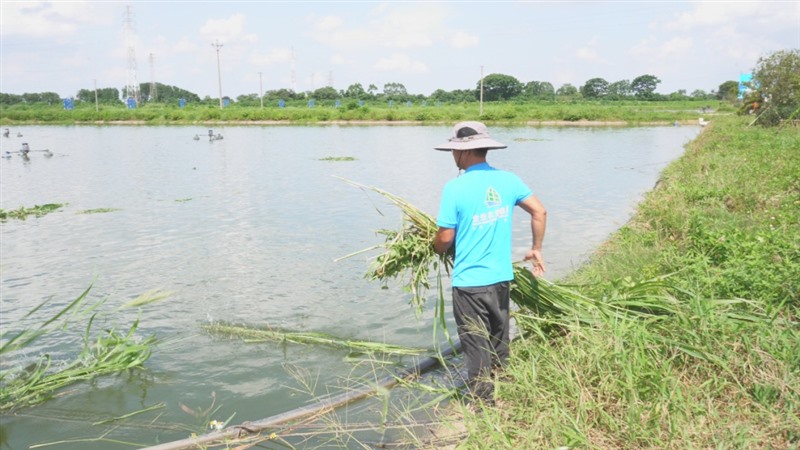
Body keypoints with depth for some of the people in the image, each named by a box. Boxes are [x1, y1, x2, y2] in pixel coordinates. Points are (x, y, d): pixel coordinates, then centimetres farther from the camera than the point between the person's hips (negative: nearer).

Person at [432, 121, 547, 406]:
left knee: (477, 350, 8)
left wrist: (436, 249, 11)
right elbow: (539, 212, 5)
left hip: (469, 283, -5)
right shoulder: (507, 179, 0)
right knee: (500, 345, 22)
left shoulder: (455, 188, -15)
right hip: (502, 278, 6)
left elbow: (445, 238, -12)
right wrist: (536, 249, 17)